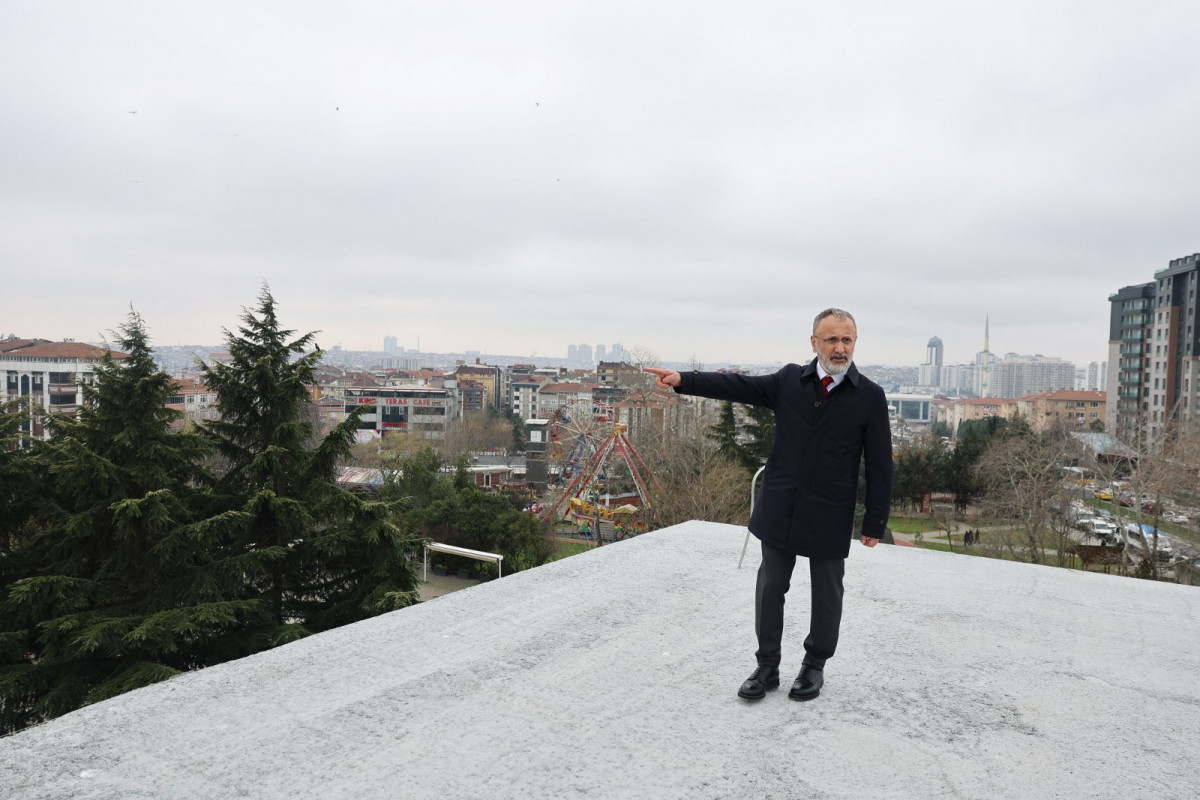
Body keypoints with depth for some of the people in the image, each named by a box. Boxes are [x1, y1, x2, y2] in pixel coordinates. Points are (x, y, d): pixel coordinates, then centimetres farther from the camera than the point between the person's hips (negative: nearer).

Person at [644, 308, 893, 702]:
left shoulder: (870, 396, -6)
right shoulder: (790, 380, 1)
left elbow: (879, 465, -4)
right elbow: (739, 386, -4)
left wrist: (874, 523, -4)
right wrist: (683, 380, -17)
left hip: (830, 517, -2)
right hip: (780, 509, 2)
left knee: (826, 593, 13)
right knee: (770, 587, 10)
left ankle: (815, 665, 34)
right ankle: (767, 666, 26)